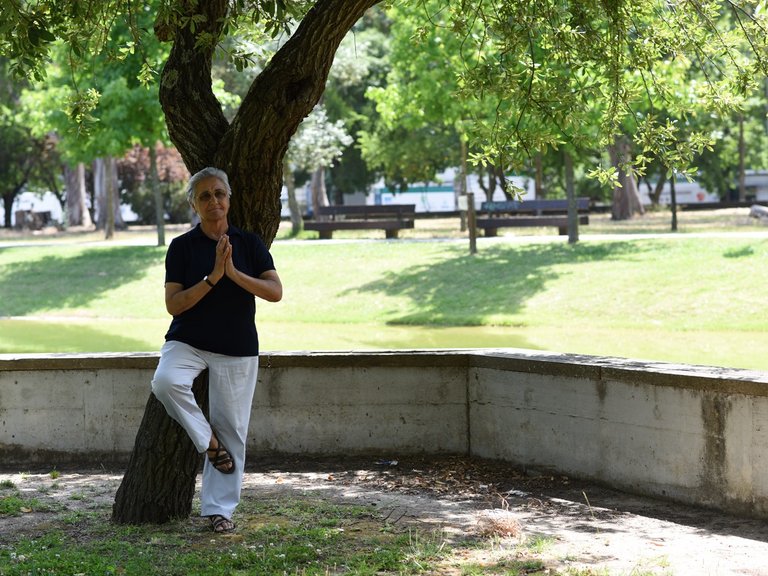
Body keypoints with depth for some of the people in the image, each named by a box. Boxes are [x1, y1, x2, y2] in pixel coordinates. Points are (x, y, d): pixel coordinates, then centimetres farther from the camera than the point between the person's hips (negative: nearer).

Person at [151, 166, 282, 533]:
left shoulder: (249, 243, 1)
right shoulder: (182, 247, -3)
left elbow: (275, 291, -8)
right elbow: (173, 304, -9)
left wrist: (234, 273, -21)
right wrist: (212, 278, -21)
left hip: (238, 349, 1)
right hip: (187, 341, -1)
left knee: (232, 430, 0)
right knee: (165, 381, -33)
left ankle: (219, 509, 11)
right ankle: (206, 440, -11)